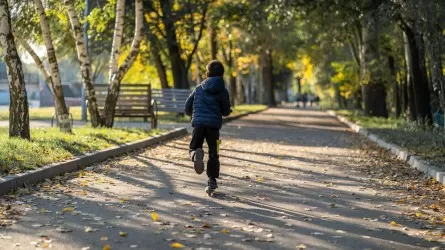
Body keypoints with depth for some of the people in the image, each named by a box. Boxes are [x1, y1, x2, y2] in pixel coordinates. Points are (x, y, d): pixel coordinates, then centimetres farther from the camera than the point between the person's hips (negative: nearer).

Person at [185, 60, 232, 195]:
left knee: (194, 147, 13)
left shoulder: (199, 88, 10)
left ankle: (196, 153, -24)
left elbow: (187, 107, 13)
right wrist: (229, 110, 29)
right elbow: (226, 111, 5)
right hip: (214, 125, -1)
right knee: (213, 154, 9)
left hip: (198, 123, 1)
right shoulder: (223, 91, 3)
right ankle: (212, 181, 3)